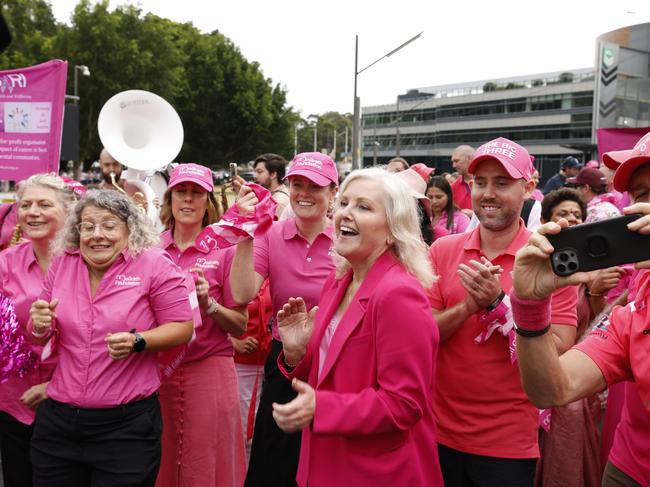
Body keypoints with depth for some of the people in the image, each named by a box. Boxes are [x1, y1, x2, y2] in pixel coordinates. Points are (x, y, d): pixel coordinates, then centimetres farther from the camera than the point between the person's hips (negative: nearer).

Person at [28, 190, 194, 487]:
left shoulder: (153, 265, -8)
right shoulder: (62, 265, 5)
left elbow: (182, 328, -7)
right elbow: (41, 336, 15)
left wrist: (137, 341, -23)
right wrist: (40, 326, -7)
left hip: (128, 423, -4)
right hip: (58, 419, 4)